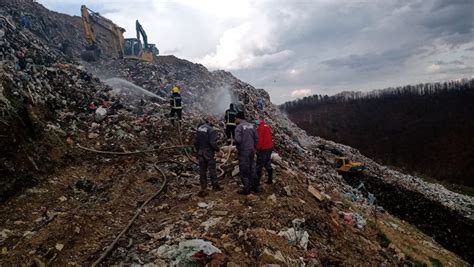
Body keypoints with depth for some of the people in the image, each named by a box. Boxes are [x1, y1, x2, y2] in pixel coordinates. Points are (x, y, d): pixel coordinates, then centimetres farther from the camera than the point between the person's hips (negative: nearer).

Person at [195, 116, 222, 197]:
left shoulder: (199, 128, 6)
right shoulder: (211, 130, -16)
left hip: (201, 153, 6)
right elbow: (213, 143, -21)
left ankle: (203, 188, 15)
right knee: (212, 169, 8)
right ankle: (215, 186, 21)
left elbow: (196, 142, 10)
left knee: (202, 170, 10)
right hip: (209, 153, -6)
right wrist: (217, 149, -3)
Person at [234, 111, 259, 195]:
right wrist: (252, 146, 15)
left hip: (243, 152, -7)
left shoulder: (239, 127, -14)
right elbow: (256, 139, 6)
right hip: (251, 151, 7)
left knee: (244, 171, 4)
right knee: (252, 169, 18)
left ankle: (246, 189, 11)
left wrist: (238, 147, -5)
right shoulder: (252, 126, 7)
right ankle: (255, 187, 26)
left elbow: (237, 140, -24)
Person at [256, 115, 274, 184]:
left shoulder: (260, 127, -16)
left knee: (259, 165, -3)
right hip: (269, 147, 9)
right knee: (268, 164, 17)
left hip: (263, 149, -9)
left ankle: (257, 180, 0)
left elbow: (259, 139, -19)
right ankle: (270, 179, 24)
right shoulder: (268, 126, 11)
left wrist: (258, 148, -12)